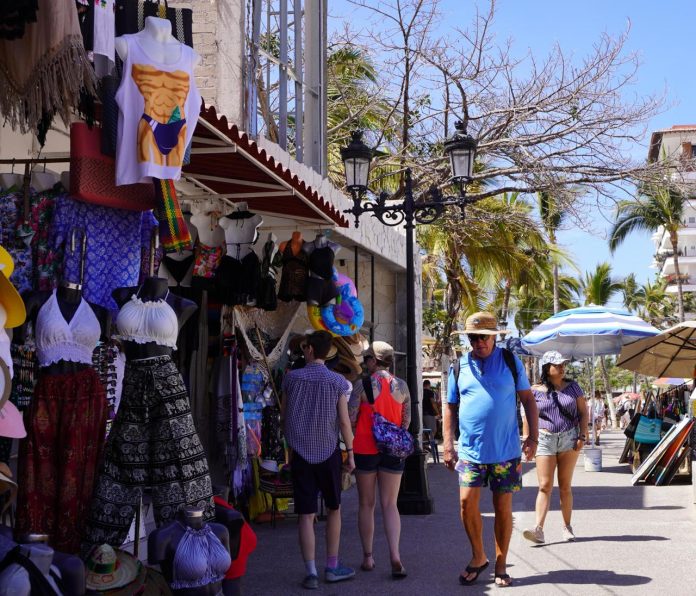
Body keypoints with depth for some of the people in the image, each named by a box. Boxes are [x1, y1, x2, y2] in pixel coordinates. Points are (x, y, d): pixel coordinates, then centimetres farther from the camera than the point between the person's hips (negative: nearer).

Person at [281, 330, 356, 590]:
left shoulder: (292, 378, -2)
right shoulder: (337, 381, -5)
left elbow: (283, 414, 7)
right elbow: (344, 421, -6)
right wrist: (350, 453, 2)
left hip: (301, 453, 0)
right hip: (328, 452, 0)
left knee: (306, 515, 2)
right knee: (333, 509, 15)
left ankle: (311, 573, 0)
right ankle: (332, 567, 20)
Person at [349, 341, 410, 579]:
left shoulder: (363, 385, -10)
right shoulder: (401, 386, 1)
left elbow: (350, 418, -9)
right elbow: (407, 420, 7)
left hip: (365, 450, -2)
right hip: (393, 451, 2)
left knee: (366, 505, 10)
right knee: (390, 505, 5)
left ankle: (368, 557, 15)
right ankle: (395, 556, -9)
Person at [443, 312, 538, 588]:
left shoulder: (511, 362, 2)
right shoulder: (459, 367, 5)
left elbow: (528, 399, 6)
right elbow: (450, 408, 10)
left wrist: (533, 435, -3)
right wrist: (448, 445, 3)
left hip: (506, 451, -1)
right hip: (471, 450, 1)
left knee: (503, 508, 5)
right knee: (467, 501, -9)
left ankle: (500, 565, 19)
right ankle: (478, 557, 13)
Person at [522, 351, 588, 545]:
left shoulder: (572, 387, 5)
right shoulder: (536, 391, 1)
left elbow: (583, 412, 7)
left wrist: (582, 436, -2)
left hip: (569, 438, 1)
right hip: (545, 440, -1)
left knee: (565, 486, 7)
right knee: (545, 486, -8)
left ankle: (567, 527, 18)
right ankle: (539, 529, -15)